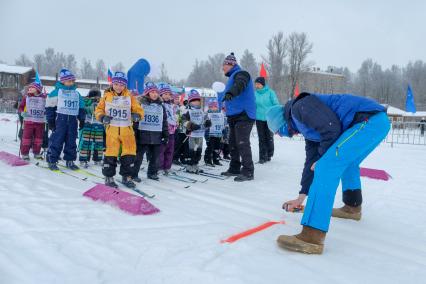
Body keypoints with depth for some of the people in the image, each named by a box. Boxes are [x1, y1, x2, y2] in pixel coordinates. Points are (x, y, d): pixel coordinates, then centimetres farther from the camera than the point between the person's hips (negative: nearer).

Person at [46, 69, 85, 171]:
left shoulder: (77, 93, 14)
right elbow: (50, 106, -2)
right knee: (56, 140, -5)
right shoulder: (57, 91, -2)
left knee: (71, 141, 8)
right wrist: (50, 120, -6)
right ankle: (52, 161, 3)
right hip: (60, 119, -5)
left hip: (73, 120, 5)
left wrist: (82, 119, 10)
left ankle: (70, 160, 18)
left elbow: (81, 108, 18)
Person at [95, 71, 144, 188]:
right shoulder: (107, 96, 5)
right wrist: (102, 117, -11)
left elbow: (139, 109, 6)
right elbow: (99, 109, 9)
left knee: (129, 153, 5)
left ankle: (126, 176, 20)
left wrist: (136, 115, -16)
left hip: (127, 129, 2)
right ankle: (109, 177, 14)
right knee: (111, 152, -1)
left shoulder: (130, 97, 7)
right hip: (112, 128, -2)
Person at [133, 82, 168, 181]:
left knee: (155, 156, 11)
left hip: (157, 136, 4)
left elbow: (164, 122, 15)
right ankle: (133, 174, 10)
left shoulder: (161, 106, 12)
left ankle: (152, 173, 26)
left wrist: (166, 135, 11)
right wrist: (134, 134, -8)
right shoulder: (141, 104, -2)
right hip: (143, 135, -4)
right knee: (138, 156, 1)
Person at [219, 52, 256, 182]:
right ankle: (234, 169, 21)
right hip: (235, 115, 10)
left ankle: (248, 171, -8)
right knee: (233, 143, 12)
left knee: (242, 143, -12)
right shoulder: (233, 77, 22)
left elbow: (239, 85, -32)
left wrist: (230, 93, -50)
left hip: (243, 115, -10)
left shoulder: (240, 74, -9)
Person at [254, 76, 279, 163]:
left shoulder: (270, 92, -5)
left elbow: (276, 104, -2)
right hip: (259, 119, 2)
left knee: (269, 137, 4)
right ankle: (262, 157, 6)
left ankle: (269, 155, 20)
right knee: (262, 138, 3)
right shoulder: (255, 94, 3)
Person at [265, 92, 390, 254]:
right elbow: (311, 161, 28)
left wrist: (322, 158, 0)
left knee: (326, 167, -16)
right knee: (347, 163, 32)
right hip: (377, 122, 11)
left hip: (369, 120, -11)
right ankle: (352, 207, 49)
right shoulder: (307, 126, 25)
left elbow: (331, 129, -15)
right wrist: (302, 196, 32)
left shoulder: (299, 107, -3)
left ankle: (312, 237, -20)